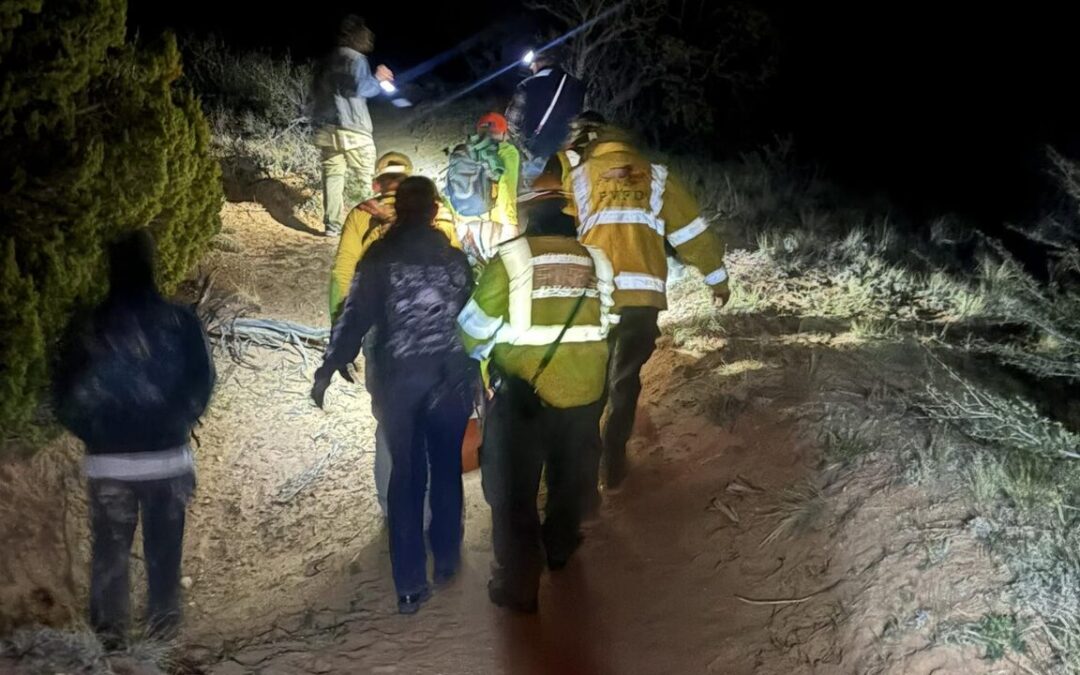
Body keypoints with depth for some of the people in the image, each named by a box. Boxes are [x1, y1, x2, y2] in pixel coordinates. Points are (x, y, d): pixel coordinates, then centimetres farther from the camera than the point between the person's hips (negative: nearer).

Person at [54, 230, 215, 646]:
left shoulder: (87, 329, -7)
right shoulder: (181, 322, -8)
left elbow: (66, 398, -3)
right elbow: (201, 386, -3)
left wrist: (95, 435, 13)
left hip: (107, 462, 0)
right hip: (167, 459, 0)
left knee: (109, 551, 13)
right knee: (163, 550, 12)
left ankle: (109, 636, 20)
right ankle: (162, 631, 20)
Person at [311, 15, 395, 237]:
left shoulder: (327, 61, 16)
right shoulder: (355, 59, -7)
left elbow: (317, 93, 20)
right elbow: (360, 88, -18)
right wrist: (378, 79, -3)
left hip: (326, 128, 7)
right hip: (352, 129, -7)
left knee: (332, 175, 7)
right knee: (362, 177, 2)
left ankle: (332, 224, 4)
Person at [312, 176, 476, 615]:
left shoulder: (380, 256, -5)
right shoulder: (455, 258, 3)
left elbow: (355, 315, -10)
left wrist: (329, 368, -3)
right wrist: (474, 376, 16)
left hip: (397, 380, -1)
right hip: (451, 379, 1)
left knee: (406, 475, 5)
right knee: (447, 469, 17)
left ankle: (410, 583, 4)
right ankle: (446, 561, 27)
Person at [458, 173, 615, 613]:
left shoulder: (511, 258, -10)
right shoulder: (595, 262, 1)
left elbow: (477, 325, -7)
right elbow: (605, 325, 5)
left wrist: (476, 351, 14)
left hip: (523, 393, -4)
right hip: (585, 390, 4)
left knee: (514, 489, 8)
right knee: (571, 475, 25)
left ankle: (519, 584, 13)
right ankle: (560, 548, 46)